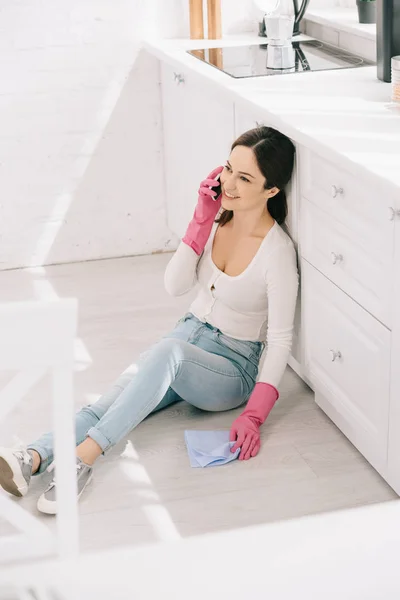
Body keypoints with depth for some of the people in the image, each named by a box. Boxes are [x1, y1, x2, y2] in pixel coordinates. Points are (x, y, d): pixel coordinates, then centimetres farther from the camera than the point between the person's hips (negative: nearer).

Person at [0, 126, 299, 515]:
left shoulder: (277, 252, -19)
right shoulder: (218, 214, -2)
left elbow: (280, 339, -16)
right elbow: (175, 286, -4)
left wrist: (254, 416, -25)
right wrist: (201, 221, -15)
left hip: (233, 369, -5)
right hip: (189, 334, 5)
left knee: (170, 350, -39)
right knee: (118, 394, -24)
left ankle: (85, 455, -46)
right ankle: (34, 459, -45)